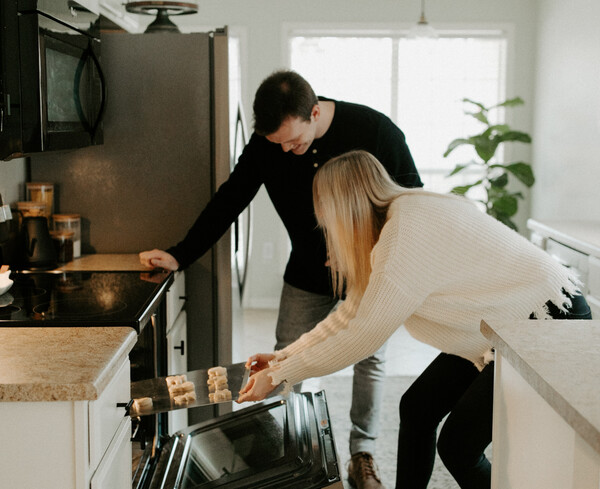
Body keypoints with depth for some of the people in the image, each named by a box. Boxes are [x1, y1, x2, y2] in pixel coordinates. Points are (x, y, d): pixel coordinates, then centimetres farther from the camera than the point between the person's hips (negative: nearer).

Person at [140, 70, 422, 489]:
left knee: (370, 358, 3)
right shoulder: (265, 142, -15)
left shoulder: (375, 130, -23)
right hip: (308, 272, 2)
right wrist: (180, 256, -10)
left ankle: (362, 455, 20)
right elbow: (230, 200, -6)